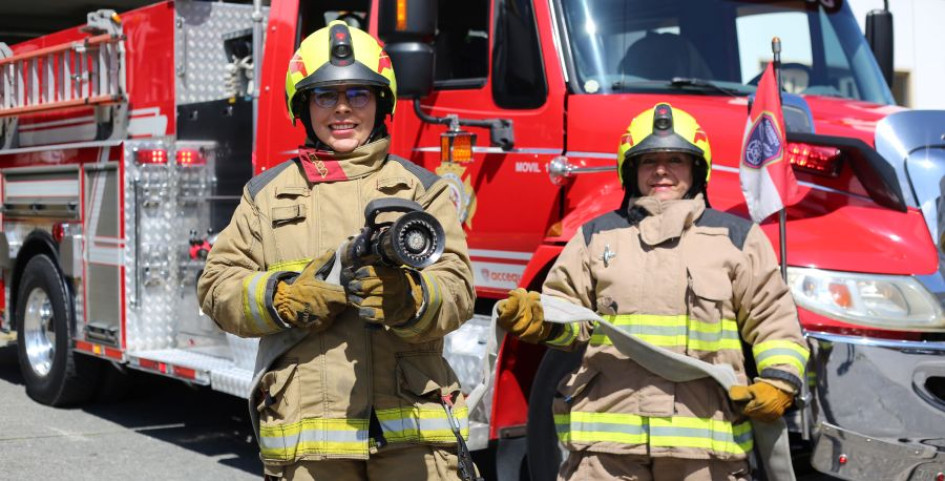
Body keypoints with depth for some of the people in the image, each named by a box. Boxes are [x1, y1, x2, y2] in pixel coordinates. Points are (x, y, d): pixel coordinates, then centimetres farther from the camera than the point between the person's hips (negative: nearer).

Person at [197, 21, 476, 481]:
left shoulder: (422, 189, 10)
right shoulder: (267, 194, 13)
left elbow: (456, 289, -1)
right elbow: (218, 287, 9)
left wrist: (408, 299, -23)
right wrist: (286, 297, -10)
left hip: (411, 424, 0)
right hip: (305, 427, 1)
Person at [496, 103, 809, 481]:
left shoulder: (737, 237, 12)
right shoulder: (596, 236, 16)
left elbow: (773, 321, 11)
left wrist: (779, 381, -5)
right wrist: (541, 319, -8)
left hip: (705, 437, 0)